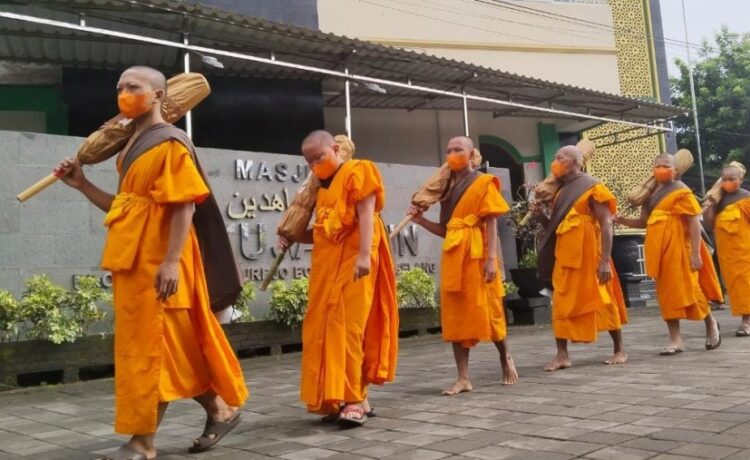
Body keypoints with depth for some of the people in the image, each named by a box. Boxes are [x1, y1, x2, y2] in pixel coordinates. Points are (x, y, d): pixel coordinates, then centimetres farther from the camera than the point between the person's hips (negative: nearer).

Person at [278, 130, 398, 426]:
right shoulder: (321, 187, 21)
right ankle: (336, 397, 14)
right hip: (326, 263, 8)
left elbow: (366, 213, -12)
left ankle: (354, 400, -8)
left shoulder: (356, 172, -1)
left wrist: (365, 254, -22)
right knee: (325, 329, 6)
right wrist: (293, 238, 9)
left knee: (349, 327, -11)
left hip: (352, 260, -8)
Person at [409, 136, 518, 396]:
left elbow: (491, 223, -6)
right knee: (455, 316, 2)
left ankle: (505, 359, 24)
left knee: (486, 311, -2)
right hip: (452, 255, 6)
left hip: (476, 254, -6)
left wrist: (491, 258, -15)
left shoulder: (483, 183, 1)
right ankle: (464, 378, 5)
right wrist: (421, 220, 2)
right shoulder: (447, 188, 18)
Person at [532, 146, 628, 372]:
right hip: (564, 256, 7)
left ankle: (619, 350, 16)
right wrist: (542, 217, 0)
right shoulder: (561, 191, 16)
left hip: (588, 255, -7)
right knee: (562, 305, 1)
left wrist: (605, 260, -19)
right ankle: (562, 355, 5)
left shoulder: (592, 187, -5)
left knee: (602, 301, 2)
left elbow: (606, 225, -12)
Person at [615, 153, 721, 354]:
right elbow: (644, 221, 18)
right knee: (667, 293, 6)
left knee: (686, 289, -4)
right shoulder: (651, 194, 14)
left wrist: (695, 253, -16)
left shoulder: (681, 191, -7)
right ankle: (675, 339, 10)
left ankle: (711, 323, 25)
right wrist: (623, 220, -1)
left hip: (677, 249, -6)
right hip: (658, 250, 7)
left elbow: (694, 223, -10)